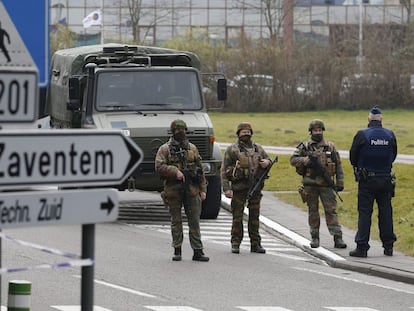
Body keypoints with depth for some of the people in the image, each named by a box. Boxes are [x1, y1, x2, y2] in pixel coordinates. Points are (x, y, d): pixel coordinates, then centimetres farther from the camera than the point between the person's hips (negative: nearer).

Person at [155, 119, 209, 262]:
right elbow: (159, 167, -10)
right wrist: (175, 171, -21)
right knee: (176, 221, 5)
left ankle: (197, 251, 0)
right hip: (173, 190, -2)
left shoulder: (192, 148, 12)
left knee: (194, 221, -1)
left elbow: (200, 169, 13)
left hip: (191, 190, 2)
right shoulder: (165, 149, 2)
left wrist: (203, 189, 7)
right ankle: (177, 251, 13)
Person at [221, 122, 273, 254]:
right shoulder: (232, 150, 0)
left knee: (254, 216, 7)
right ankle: (235, 244, 7)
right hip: (239, 188, -3)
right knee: (237, 217, 0)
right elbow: (224, 170, -3)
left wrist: (267, 162, -2)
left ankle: (255, 244, 13)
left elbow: (268, 159, 25)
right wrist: (226, 188, -12)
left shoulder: (258, 148, 13)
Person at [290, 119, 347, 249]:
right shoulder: (304, 147, 5)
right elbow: (293, 159, -3)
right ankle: (315, 237, 14)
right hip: (310, 184, 1)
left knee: (331, 210, -5)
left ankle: (337, 238, -8)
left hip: (326, 184, 0)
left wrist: (340, 183, 3)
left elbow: (338, 166, 9)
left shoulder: (330, 147, 7)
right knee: (313, 211, 7)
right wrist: (306, 161, -19)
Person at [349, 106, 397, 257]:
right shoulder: (390, 135, 0)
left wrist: (358, 169, 17)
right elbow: (393, 156, 10)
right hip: (386, 179, 3)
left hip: (367, 180, -3)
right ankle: (388, 246, 13)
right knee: (385, 212, 10)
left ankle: (362, 247, -3)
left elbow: (353, 157, -2)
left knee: (364, 212, 0)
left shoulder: (362, 135, -9)